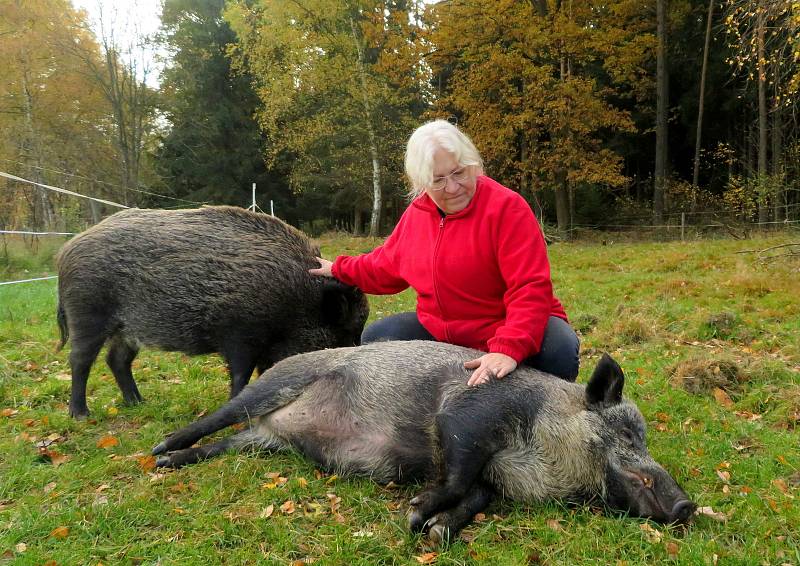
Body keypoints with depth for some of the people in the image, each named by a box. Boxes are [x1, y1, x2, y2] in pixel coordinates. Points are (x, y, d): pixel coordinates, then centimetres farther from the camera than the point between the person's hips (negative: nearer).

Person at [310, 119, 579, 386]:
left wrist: (509, 350, -42)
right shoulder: (417, 212, 2)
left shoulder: (506, 207, -19)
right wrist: (339, 269, 31)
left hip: (509, 327, -5)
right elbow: (387, 265, 22)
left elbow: (531, 288, -28)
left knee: (559, 348, -35)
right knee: (375, 336, -2)